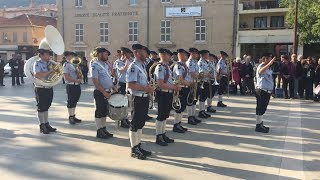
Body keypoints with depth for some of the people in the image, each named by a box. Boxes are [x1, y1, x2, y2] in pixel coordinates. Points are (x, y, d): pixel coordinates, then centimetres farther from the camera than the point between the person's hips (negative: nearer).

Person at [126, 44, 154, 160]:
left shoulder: (142, 65, 14)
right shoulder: (133, 67, -16)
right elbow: (130, 85, -24)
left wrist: (149, 87, 5)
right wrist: (146, 88, -20)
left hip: (145, 97, 10)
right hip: (138, 98, -9)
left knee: (141, 123, 16)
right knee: (135, 124, 1)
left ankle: (138, 146, 28)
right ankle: (134, 150, 12)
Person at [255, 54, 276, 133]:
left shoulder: (267, 67, 16)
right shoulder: (261, 66, -14)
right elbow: (260, 71, -41)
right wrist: (269, 64, -49)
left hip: (266, 91, 10)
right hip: (262, 90, -10)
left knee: (261, 108, 16)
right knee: (261, 108, -6)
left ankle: (260, 124, 26)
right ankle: (258, 126, -1)